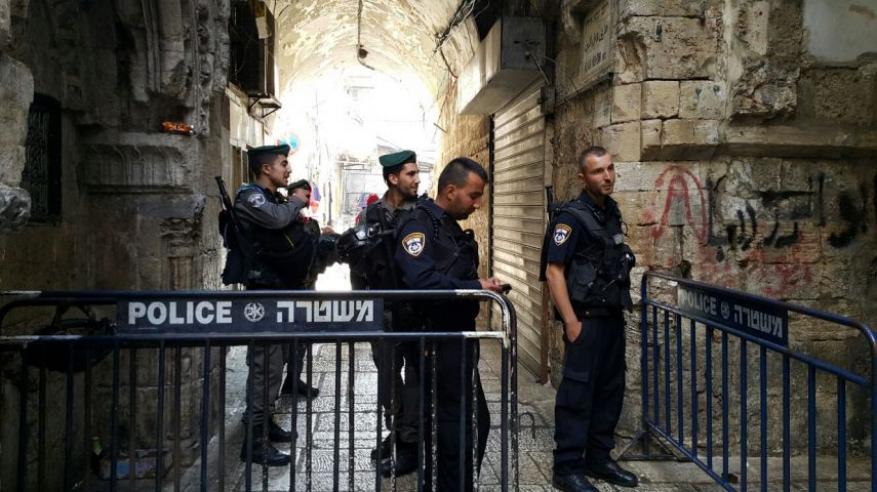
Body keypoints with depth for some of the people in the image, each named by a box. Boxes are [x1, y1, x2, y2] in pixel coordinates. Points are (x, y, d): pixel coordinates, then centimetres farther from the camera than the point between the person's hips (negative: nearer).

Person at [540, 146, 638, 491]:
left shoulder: (611, 213, 11)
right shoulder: (571, 217, -13)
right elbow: (553, 271, -17)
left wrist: (621, 310, 16)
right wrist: (571, 322, -20)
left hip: (613, 318, 8)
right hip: (587, 319, -8)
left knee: (610, 390, 13)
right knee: (577, 393, -3)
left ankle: (599, 459, 26)